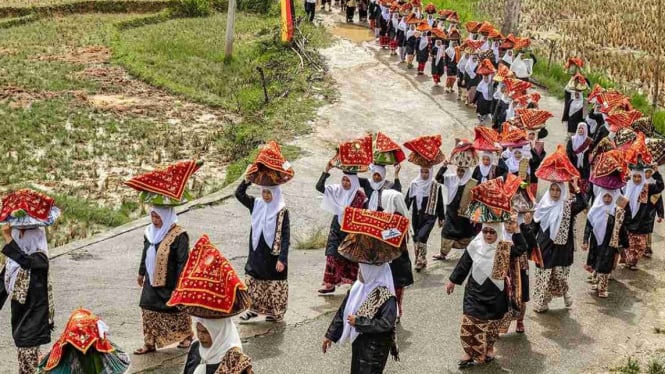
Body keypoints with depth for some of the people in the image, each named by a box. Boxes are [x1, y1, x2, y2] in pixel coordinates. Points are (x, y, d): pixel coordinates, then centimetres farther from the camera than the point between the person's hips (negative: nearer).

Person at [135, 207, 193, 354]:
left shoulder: (178, 235, -18)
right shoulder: (150, 232, 4)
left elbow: (183, 261, -17)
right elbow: (145, 254, 17)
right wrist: (141, 273, 22)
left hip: (170, 283, -6)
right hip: (152, 281, 6)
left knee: (177, 310, 10)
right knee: (149, 312, 6)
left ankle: (186, 336, 30)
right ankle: (149, 343, 16)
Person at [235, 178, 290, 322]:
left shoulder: (282, 211, -12)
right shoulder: (256, 204, 3)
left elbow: (286, 237, -14)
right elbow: (239, 194, 6)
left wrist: (282, 259, -19)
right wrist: (247, 180, -10)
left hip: (274, 254, -5)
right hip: (257, 252, 5)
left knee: (274, 285, 3)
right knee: (251, 281, 10)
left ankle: (276, 313, 19)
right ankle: (254, 309, 26)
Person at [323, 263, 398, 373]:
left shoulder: (386, 297, -23)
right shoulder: (358, 287, -2)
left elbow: (386, 324, -29)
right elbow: (343, 311, 5)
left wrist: (358, 322, -24)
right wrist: (330, 335, 7)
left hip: (375, 348, -7)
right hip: (357, 342, 7)